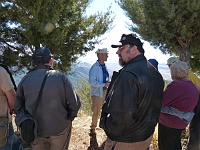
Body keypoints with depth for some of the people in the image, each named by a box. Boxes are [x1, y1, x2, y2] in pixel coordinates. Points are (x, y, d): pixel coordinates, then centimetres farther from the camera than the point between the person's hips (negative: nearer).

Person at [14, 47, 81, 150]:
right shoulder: (60, 77, -15)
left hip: (35, 130, 2)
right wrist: (69, 118, 2)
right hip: (59, 129, -2)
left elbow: (17, 107, -2)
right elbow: (74, 103, -16)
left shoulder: (25, 79, -7)